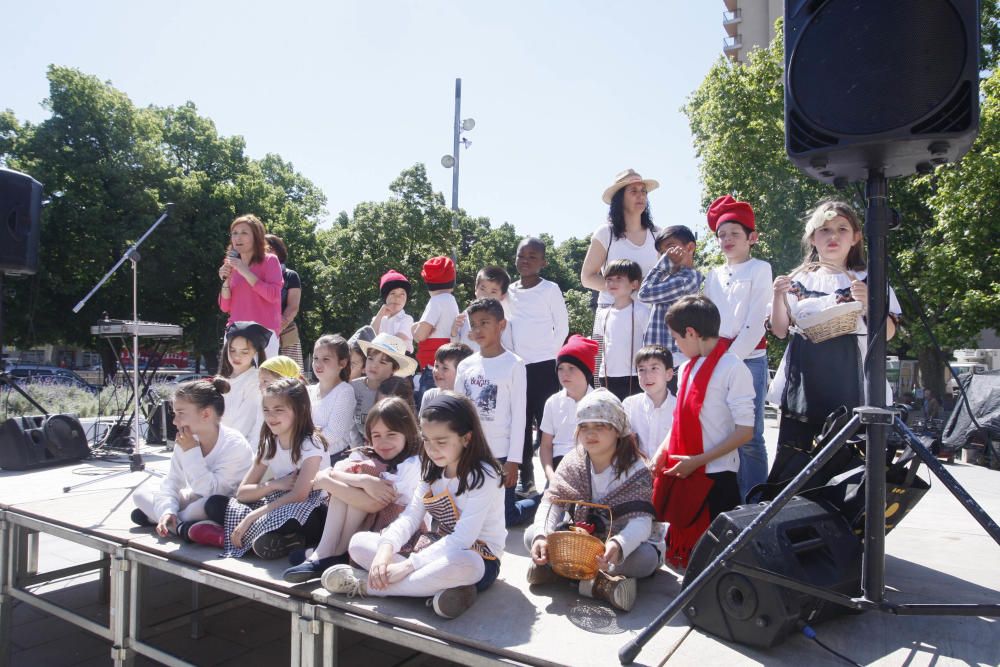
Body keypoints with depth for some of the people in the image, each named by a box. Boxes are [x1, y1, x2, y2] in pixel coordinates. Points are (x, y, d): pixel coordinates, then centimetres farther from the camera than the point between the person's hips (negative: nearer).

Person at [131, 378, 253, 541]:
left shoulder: (234, 444, -26)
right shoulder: (185, 442, -6)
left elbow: (212, 491, -28)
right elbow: (171, 483, -3)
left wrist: (192, 452, -27)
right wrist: (168, 511, -22)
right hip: (194, 501, 7)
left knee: (209, 504, -38)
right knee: (140, 493, 2)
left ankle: (153, 515, -12)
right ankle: (180, 526, -13)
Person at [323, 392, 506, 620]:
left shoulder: (483, 476, -19)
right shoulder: (433, 471, 4)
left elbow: (461, 539, -26)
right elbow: (410, 517, -5)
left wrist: (408, 565, -29)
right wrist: (385, 549, -24)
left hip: (476, 560, -7)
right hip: (438, 549, 7)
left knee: (462, 564, -44)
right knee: (359, 542, -5)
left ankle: (367, 585, -25)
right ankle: (437, 584, -23)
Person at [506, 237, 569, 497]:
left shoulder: (550, 289, -3)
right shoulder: (510, 291, 10)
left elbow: (562, 327, -1)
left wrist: (549, 354, -1)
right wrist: (511, 357, 10)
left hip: (544, 366, -5)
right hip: (517, 366, 5)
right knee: (521, 424, 9)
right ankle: (526, 479, 19)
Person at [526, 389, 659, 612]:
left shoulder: (636, 469, -19)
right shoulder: (573, 462, -7)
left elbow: (641, 521, -30)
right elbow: (551, 501, -14)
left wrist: (618, 545, -52)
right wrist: (541, 536, -35)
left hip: (623, 544, -3)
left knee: (645, 558, -36)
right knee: (532, 535, -15)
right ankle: (603, 581, -27)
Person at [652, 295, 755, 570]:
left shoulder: (732, 368, -14)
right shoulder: (687, 368, 9)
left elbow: (745, 431, -15)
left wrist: (697, 461, -17)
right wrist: (663, 451, 0)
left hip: (715, 475, -7)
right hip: (682, 473, 7)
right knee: (683, 540, 17)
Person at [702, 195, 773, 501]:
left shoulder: (760, 269, 1)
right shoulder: (714, 275, 16)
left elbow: (755, 321, -8)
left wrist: (732, 357, -13)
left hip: (749, 358, -5)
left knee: (749, 436, -6)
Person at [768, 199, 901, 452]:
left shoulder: (867, 280, 6)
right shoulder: (799, 280, 11)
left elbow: (887, 332, 1)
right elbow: (780, 331, 10)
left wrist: (868, 303, -15)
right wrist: (778, 298, -6)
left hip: (847, 381, -2)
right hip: (803, 380, 2)